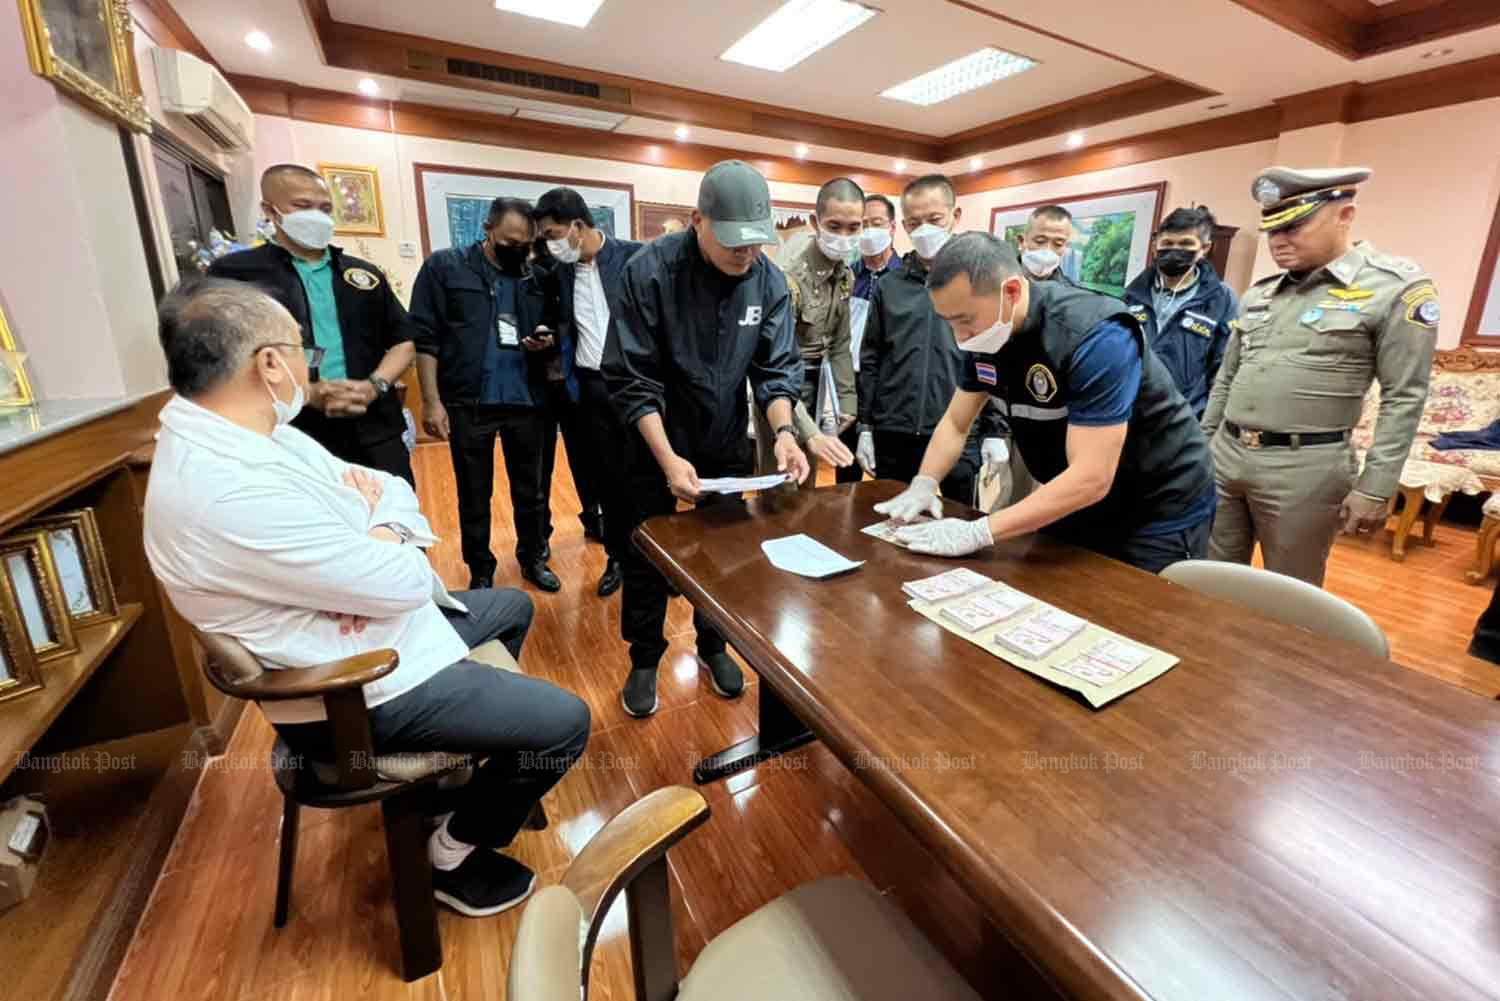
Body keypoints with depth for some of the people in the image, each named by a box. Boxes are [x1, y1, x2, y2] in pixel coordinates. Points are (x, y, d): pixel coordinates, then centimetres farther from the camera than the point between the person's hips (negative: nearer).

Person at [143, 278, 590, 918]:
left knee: (512, 606, 26)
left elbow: (393, 486, 3)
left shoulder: (241, 431, -1)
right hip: (351, 694, -10)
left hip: (382, 630, 10)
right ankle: (455, 856, 15)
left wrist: (382, 535, -19)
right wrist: (385, 531, -8)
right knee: (564, 721, -10)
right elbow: (404, 583, -29)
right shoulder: (229, 495, -33)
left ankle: (473, 723, 40)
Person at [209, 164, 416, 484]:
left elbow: (404, 340, 13)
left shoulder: (365, 274, 15)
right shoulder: (233, 274, 3)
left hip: (376, 432, 3)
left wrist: (375, 385, -6)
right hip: (292, 441, -3)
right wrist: (306, 394, -16)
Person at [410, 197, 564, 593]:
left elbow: (553, 331, 16)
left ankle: (533, 558, 33)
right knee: (474, 496, 11)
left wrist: (547, 340, -8)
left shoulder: (537, 277, 7)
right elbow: (425, 338, -5)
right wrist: (432, 400, -10)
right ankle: (480, 572, 27)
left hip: (527, 401, 3)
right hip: (468, 402, -2)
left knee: (532, 490, 14)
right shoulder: (444, 266, -2)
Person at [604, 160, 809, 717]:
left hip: (726, 443, 3)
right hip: (653, 441, -3)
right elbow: (631, 378, -20)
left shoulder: (769, 280, -8)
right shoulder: (650, 271, -19)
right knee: (646, 555, 8)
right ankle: (645, 659, 30)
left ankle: (713, 646, 36)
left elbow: (777, 369, -6)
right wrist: (667, 457, -28)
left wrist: (783, 431, -24)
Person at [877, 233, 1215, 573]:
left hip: (1157, 514, -6)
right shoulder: (985, 336, -8)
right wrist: (923, 485, -15)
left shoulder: (1097, 337, -31)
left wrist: (978, 532, -37)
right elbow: (955, 423, 2)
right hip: (1075, 505, 6)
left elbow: (1091, 479, -35)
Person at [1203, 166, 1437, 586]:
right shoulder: (1258, 292, 11)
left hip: (1304, 468, -5)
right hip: (1223, 455, 5)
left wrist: (1375, 488, -11)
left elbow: (1404, 398, -6)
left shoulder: (1395, 286, -4)